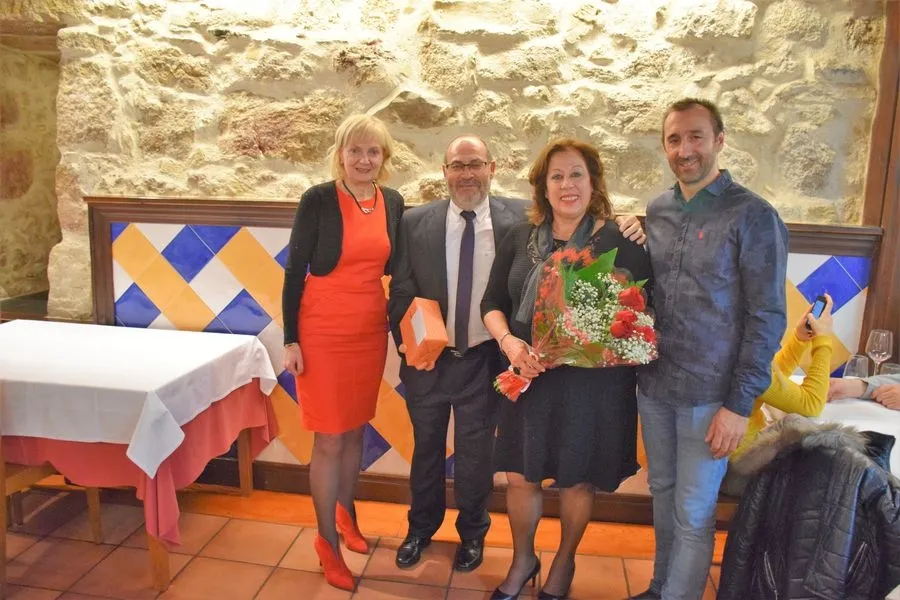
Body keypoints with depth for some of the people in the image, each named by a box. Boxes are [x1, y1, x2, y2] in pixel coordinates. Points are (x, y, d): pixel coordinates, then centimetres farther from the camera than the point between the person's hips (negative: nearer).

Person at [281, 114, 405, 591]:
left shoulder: (393, 202, 2)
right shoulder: (318, 200, -11)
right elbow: (294, 271, -9)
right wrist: (290, 339, -10)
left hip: (371, 330, 5)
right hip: (323, 332, -4)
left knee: (356, 430, 17)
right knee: (329, 439, 4)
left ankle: (346, 513, 40)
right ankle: (327, 542, 22)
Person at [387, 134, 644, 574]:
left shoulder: (522, 218, -8)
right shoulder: (416, 223, -5)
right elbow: (401, 290, -1)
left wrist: (621, 229, -25)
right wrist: (407, 343, -8)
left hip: (485, 359, -1)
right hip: (428, 358, 1)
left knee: (476, 451, 16)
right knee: (426, 447, 20)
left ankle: (472, 533, 43)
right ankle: (421, 527, 46)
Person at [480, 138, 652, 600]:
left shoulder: (621, 241, -8)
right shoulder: (520, 238, 2)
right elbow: (492, 303, 6)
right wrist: (508, 341, -15)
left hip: (593, 384, -2)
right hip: (529, 378, 3)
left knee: (577, 479, 15)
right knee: (520, 476, 11)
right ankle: (522, 560, 39)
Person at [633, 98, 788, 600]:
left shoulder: (753, 216, -10)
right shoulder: (657, 211, 5)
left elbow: (767, 318, -10)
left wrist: (740, 404, -13)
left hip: (709, 395, -5)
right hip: (653, 387, 5)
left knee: (694, 514, 7)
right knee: (663, 493, 18)